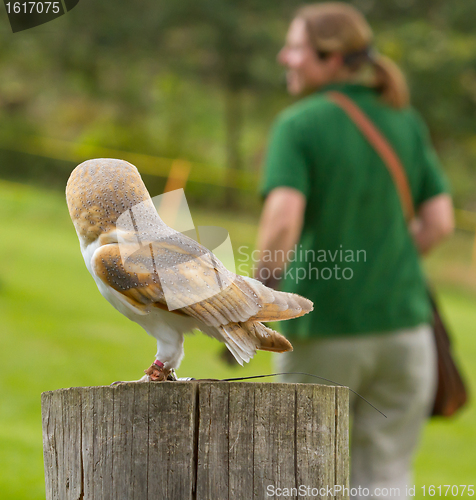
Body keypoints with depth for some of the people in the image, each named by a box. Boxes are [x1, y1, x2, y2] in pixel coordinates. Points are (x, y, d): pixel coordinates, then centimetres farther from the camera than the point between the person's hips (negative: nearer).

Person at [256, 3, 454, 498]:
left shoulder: (297, 126, -9)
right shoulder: (406, 122, 6)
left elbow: (283, 220, -22)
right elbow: (440, 221, 4)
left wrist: (263, 277, -7)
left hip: (323, 329, -4)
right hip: (401, 322, 4)